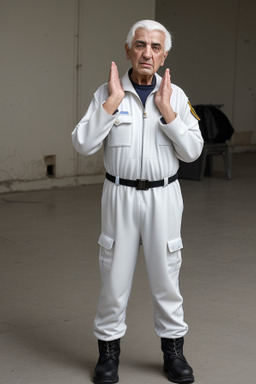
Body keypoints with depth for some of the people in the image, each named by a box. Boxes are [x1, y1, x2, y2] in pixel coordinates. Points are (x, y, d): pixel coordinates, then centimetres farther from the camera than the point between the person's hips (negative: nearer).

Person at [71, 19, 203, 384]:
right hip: (121, 194, -1)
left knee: (166, 275, 9)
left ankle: (173, 350, 24)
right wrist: (113, 101, -16)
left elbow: (193, 150, -5)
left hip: (163, 196, 1)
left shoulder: (176, 95, 1)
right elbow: (83, 144, -12)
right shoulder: (107, 93, -2)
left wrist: (166, 110, -14)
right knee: (115, 275, 6)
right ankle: (109, 348, 22)